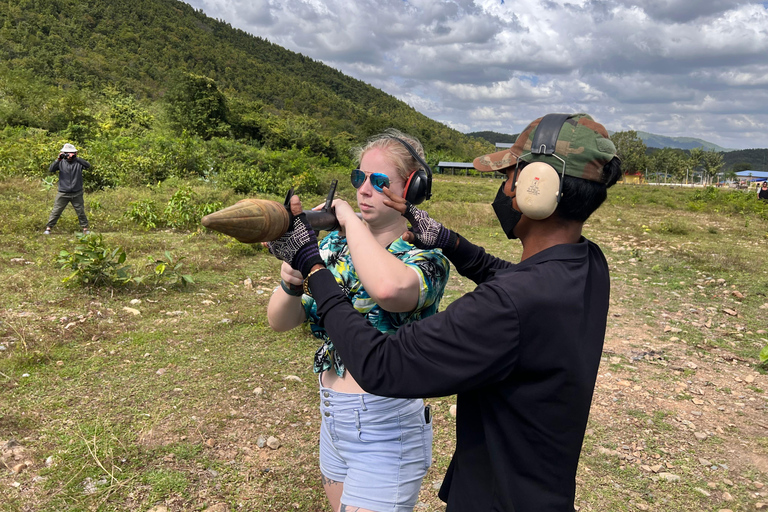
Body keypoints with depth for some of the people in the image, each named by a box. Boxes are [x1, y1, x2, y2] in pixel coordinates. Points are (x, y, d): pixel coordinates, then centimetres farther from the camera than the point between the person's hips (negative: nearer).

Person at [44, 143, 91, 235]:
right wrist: (58, 159, -20)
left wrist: (76, 158, -29)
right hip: (63, 193, 1)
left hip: (77, 194, 0)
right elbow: (51, 170, -10)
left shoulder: (78, 162, -2)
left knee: (81, 212, 8)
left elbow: (88, 166, -21)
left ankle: (85, 228, 19)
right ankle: (48, 228, 10)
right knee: (55, 211, 3)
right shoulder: (61, 162, 1)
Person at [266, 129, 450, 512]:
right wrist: (291, 283, -22)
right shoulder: (334, 244, 0)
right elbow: (280, 321, 0)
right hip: (332, 416, 7)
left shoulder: (425, 258, -18)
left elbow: (389, 288, -44)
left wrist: (352, 220, -28)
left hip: (387, 428, -6)